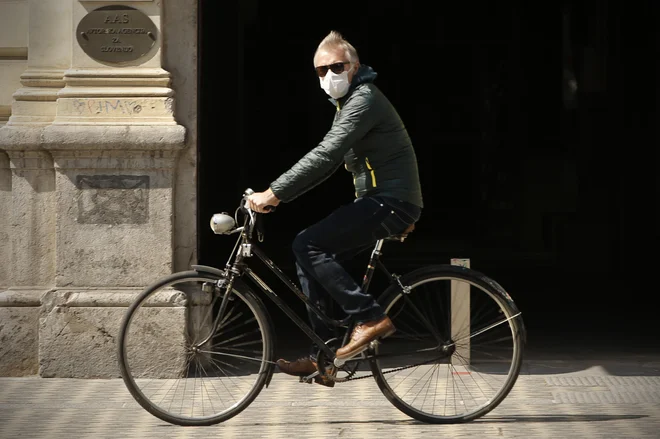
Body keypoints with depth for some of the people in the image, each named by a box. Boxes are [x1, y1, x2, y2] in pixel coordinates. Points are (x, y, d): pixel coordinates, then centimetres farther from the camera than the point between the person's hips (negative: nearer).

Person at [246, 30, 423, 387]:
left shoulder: (364, 100, -14)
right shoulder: (349, 103, 20)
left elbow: (324, 156, -24)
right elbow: (327, 162, 22)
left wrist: (274, 193, -24)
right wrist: (277, 193, 12)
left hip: (391, 202, -10)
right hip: (378, 200, 10)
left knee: (308, 245, -19)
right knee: (310, 258, 4)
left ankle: (370, 318, -15)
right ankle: (321, 358, 5)